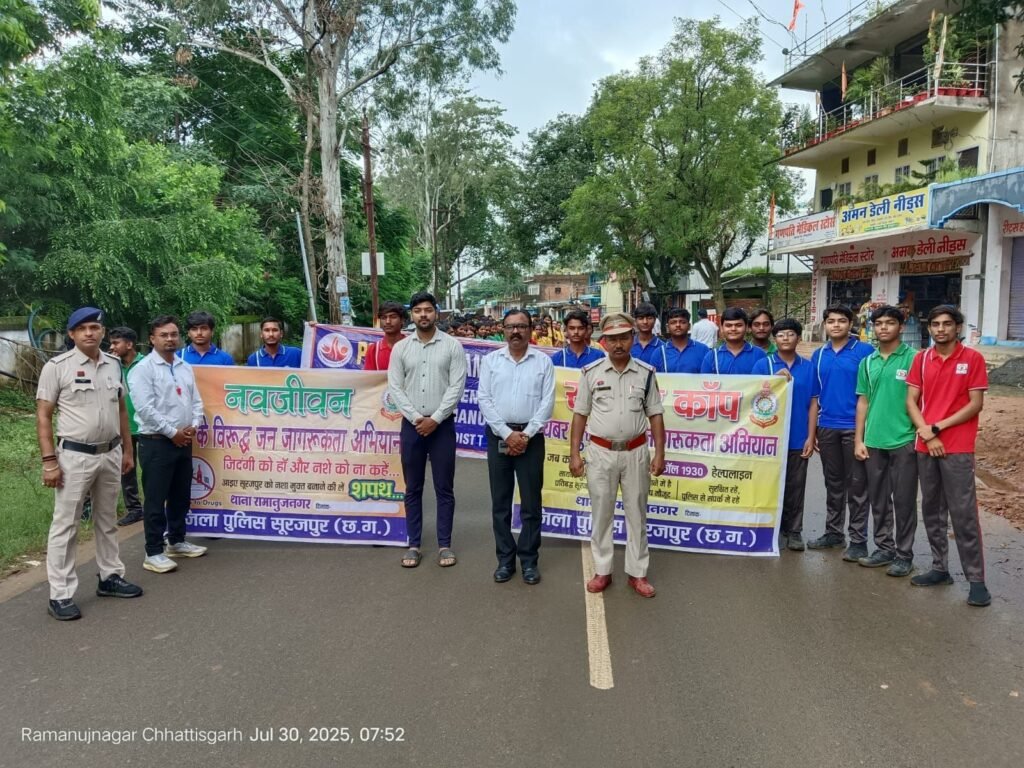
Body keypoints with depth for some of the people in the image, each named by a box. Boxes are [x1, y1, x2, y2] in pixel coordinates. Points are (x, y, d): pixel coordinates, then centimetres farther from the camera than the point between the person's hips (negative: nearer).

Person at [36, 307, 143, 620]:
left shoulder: (114, 364, 7)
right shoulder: (57, 366, -9)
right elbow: (43, 416, -8)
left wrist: (126, 450, 13)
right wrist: (49, 461, -14)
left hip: (110, 454, 5)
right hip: (74, 456, -5)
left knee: (107, 521, 17)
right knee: (65, 526, 1)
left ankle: (110, 577, 30)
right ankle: (60, 595, 9)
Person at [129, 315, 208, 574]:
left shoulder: (186, 368, 13)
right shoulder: (143, 369, -9)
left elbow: (196, 401, 14)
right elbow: (145, 409, -17)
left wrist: (194, 425, -4)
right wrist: (172, 432, -14)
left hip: (184, 442, 7)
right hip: (156, 442, -7)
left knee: (181, 496, 16)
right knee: (156, 499, -2)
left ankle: (176, 542, 30)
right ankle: (153, 553, 6)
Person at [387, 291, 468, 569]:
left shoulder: (452, 346, -1)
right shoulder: (400, 348, 4)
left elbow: (457, 387, -7)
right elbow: (394, 387, 0)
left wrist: (435, 419, -12)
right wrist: (416, 418, -10)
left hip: (442, 425, -2)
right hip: (411, 425, 2)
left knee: (444, 488, 4)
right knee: (413, 489, 8)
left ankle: (445, 545, 15)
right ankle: (413, 545, 18)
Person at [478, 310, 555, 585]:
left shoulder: (543, 361, 2)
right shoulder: (490, 360, 4)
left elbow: (547, 402, -3)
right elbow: (484, 400, -3)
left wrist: (526, 435, -12)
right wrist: (507, 433, -11)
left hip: (531, 437, -1)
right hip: (498, 435, 1)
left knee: (531, 503, 5)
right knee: (500, 502, 7)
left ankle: (529, 560, 17)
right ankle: (505, 559, 19)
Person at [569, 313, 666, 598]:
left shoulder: (646, 373, -1)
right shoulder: (590, 372, -3)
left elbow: (655, 415, 3)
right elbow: (580, 414, 1)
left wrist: (659, 454, -2)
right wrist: (574, 454, -2)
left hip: (635, 452, 1)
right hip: (601, 452, 0)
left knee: (636, 513, 9)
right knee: (601, 513, 9)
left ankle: (637, 572, 22)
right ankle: (602, 571, 22)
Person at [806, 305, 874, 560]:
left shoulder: (864, 351, -5)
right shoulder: (818, 355, 9)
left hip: (855, 427, -4)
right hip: (827, 428, 5)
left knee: (857, 485, 2)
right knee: (833, 483, 15)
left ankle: (858, 540, 9)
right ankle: (833, 532, 26)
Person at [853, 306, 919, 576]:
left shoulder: (913, 358, -4)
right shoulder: (867, 362, 9)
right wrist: (858, 440, 8)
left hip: (904, 441, -4)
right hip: (873, 442, 4)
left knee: (904, 501, 4)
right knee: (878, 500, 12)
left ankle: (904, 554, 15)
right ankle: (884, 547, 25)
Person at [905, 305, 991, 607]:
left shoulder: (972, 358, -3)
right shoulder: (921, 359, 7)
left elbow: (976, 404, -6)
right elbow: (911, 401, 6)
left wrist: (937, 427, -11)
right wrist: (927, 434, -7)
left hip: (958, 449, -4)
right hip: (925, 447, 4)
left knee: (963, 513, -4)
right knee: (932, 510, 10)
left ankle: (976, 579, 3)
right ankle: (940, 568, 21)